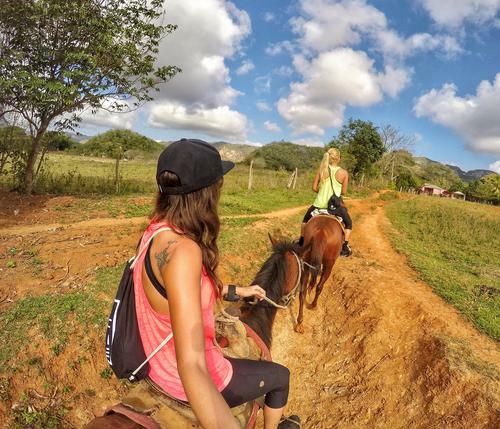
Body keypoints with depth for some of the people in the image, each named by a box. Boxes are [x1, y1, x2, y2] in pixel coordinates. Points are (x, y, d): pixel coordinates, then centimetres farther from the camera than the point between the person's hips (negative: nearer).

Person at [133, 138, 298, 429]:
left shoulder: (159, 229, -8)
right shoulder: (181, 249, -36)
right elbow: (191, 368, -42)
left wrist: (237, 291, 17)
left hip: (159, 358, 8)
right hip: (187, 378, -8)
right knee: (280, 375, 18)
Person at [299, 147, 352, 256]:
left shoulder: (321, 169, -3)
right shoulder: (344, 173, -7)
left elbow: (314, 187, -1)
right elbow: (344, 192, -3)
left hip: (320, 203, 2)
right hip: (336, 204, -1)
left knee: (306, 219, 28)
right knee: (348, 223, 23)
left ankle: (301, 242, 31)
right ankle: (345, 247, 15)